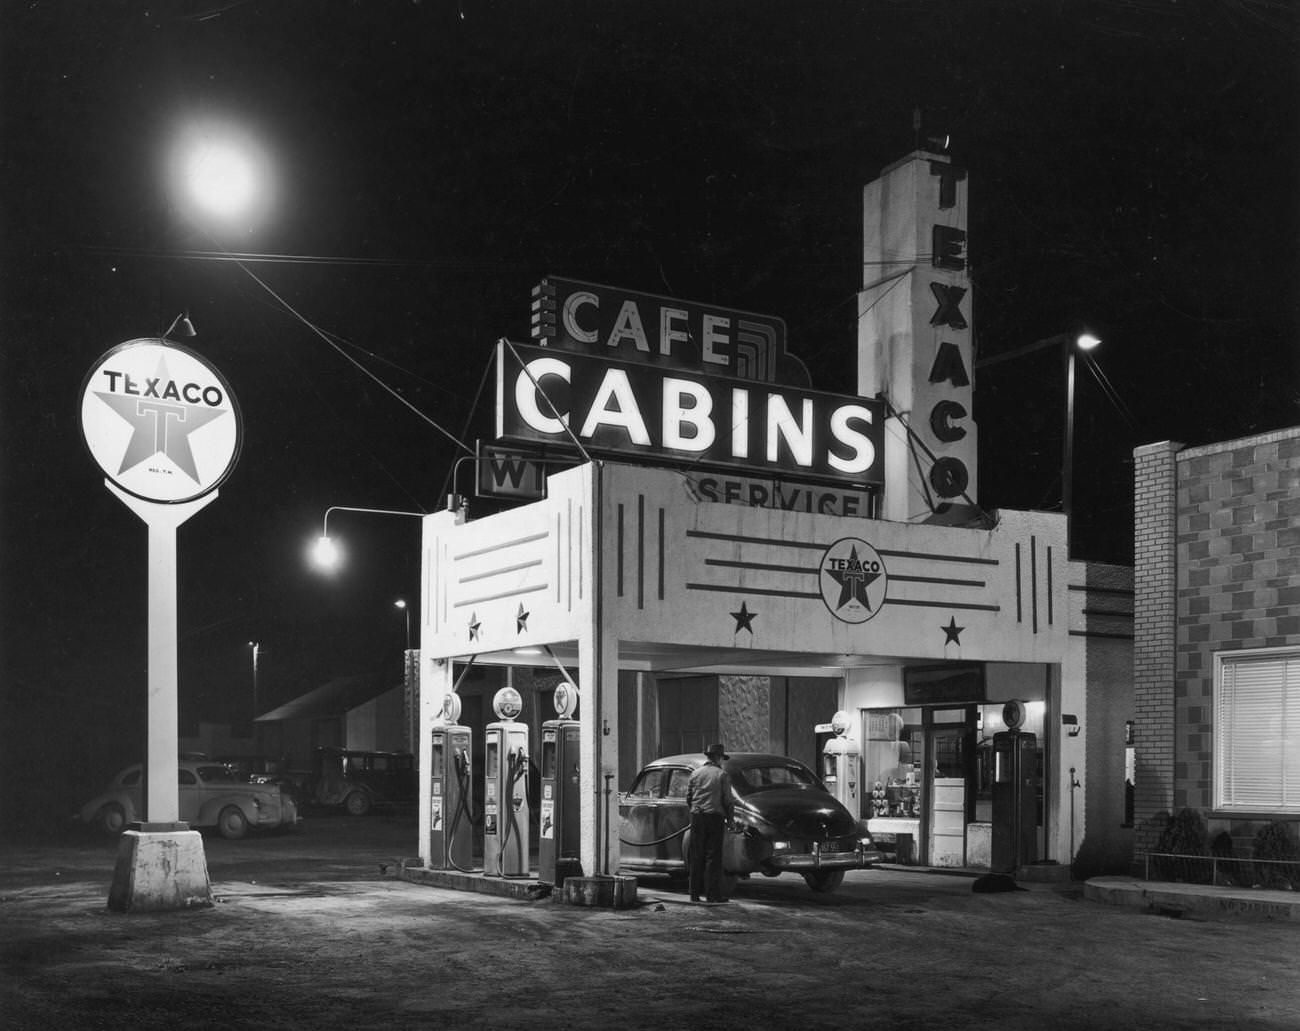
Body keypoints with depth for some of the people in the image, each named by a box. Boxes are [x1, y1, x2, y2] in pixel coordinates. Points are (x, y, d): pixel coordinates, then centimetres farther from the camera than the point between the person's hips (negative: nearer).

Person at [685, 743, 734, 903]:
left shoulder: (695, 774, 10)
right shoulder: (722, 774, -1)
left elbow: (688, 798, 10)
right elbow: (727, 800, -4)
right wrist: (729, 820, 4)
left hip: (697, 817, 3)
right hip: (715, 817, -3)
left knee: (696, 856, 7)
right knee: (713, 856, 0)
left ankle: (695, 894, 9)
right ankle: (712, 894, -1)